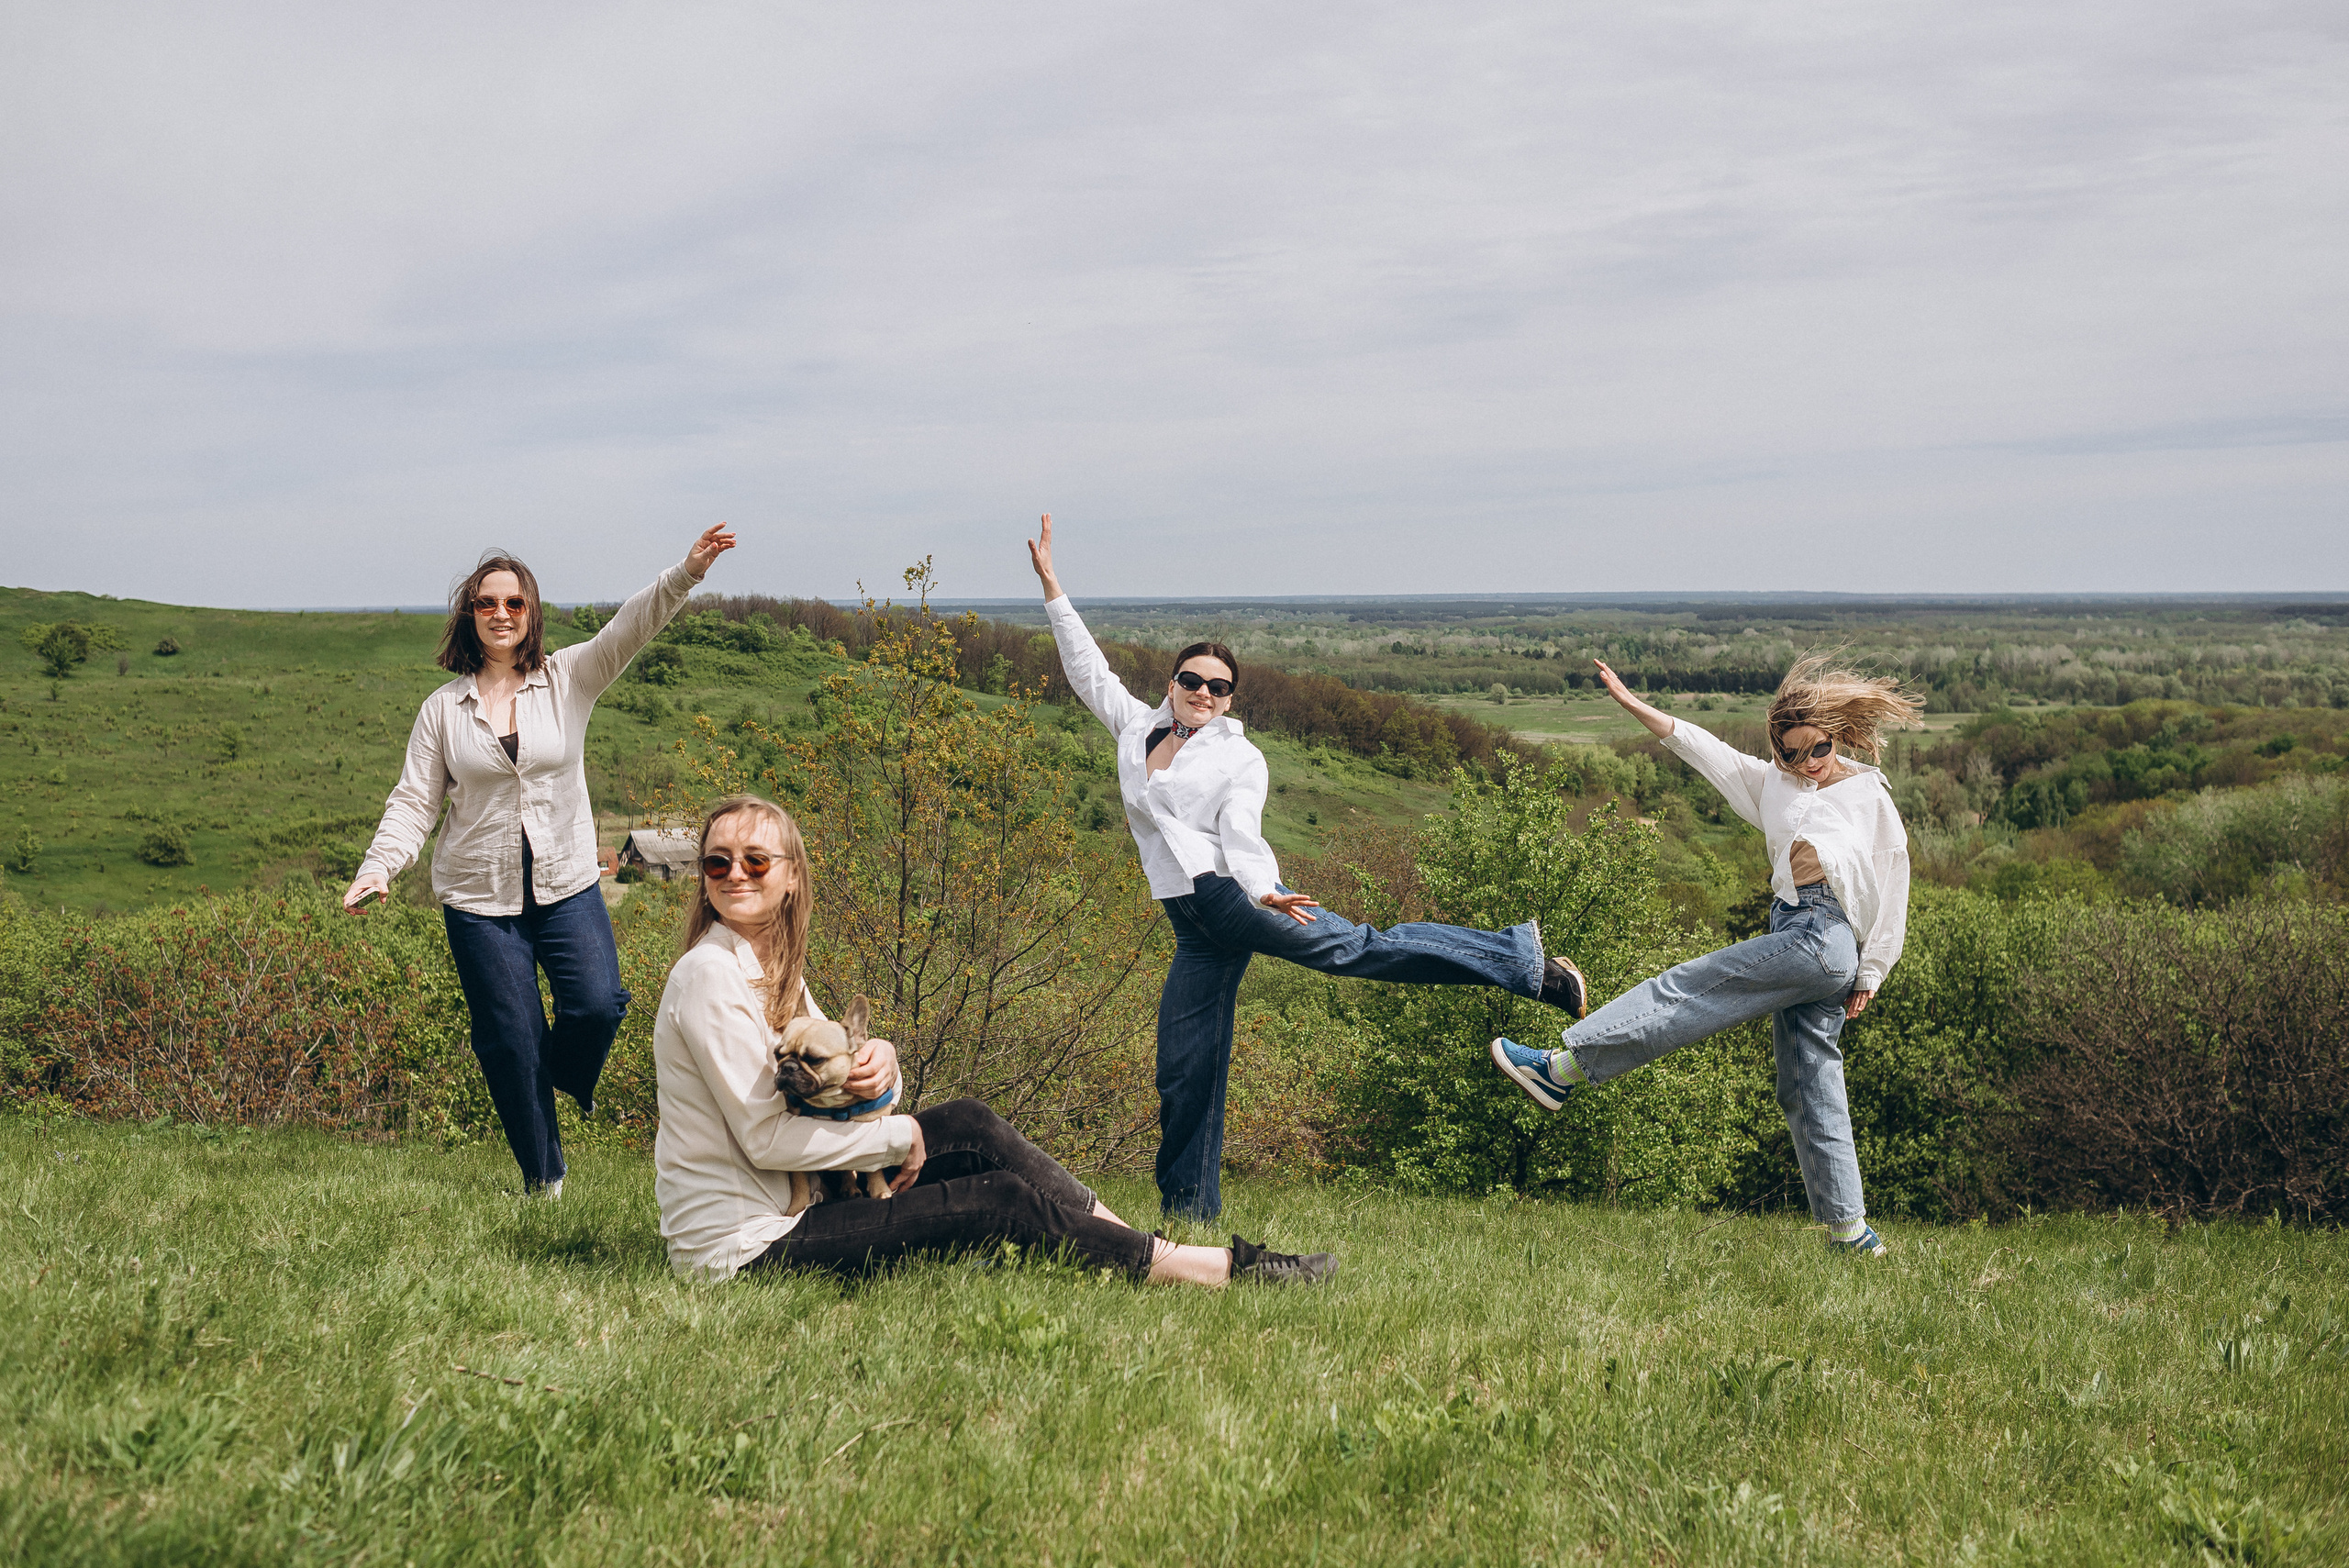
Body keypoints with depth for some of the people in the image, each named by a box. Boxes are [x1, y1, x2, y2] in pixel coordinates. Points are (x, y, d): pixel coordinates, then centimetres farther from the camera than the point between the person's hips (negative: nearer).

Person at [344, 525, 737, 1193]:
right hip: (479, 898, 0)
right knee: (510, 1038, 1)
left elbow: (628, 629, -15)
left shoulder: (569, 679, 0)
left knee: (598, 1005, -16)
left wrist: (687, 572, -31)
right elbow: (414, 800, 3)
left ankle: (563, 1074, 21)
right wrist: (379, 866, -14)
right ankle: (543, 1177, 17)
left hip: (567, 886, 0)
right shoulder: (443, 709, 2)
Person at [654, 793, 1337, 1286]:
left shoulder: (772, 965, 10)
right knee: (1001, 1202, -9)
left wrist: (878, 1057, -13)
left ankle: (1133, 1242, 5)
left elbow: (825, 1077, 12)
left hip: (786, 1204, 9)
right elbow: (765, 1138, -20)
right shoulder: (711, 975, -18)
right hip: (739, 1244, -9)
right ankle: (1218, 1268, -2)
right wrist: (901, 1139, -8)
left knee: (970, 1125, 5)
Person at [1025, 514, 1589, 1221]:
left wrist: (1262, 891, -26)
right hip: (1195, 928, 4)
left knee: (1356, 947, -21)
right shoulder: (1137, 727, 19)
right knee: (1183, 1075, 2)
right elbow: (1087, 667, 22)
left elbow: (1239, 835, -6)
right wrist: (1051, 585, 18)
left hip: (1229, 892, -4)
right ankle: (1189, 1212, 9)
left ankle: (1522, 960, -21)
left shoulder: (1239, 757, 6)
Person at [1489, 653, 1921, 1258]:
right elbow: (1700, 746, 16)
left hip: (1824, 937, -7)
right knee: (1808, 1092, 5)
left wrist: (1870, 976, 2)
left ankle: (1564, 1066, -14)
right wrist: (1632, 703, 8)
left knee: (1686, 988, -13)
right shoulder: (1774, 784, 21)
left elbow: (1893, 890, 6)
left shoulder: (1871, 796, 7)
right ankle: (1850, 1231, 8)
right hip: (1796, 941, 7)